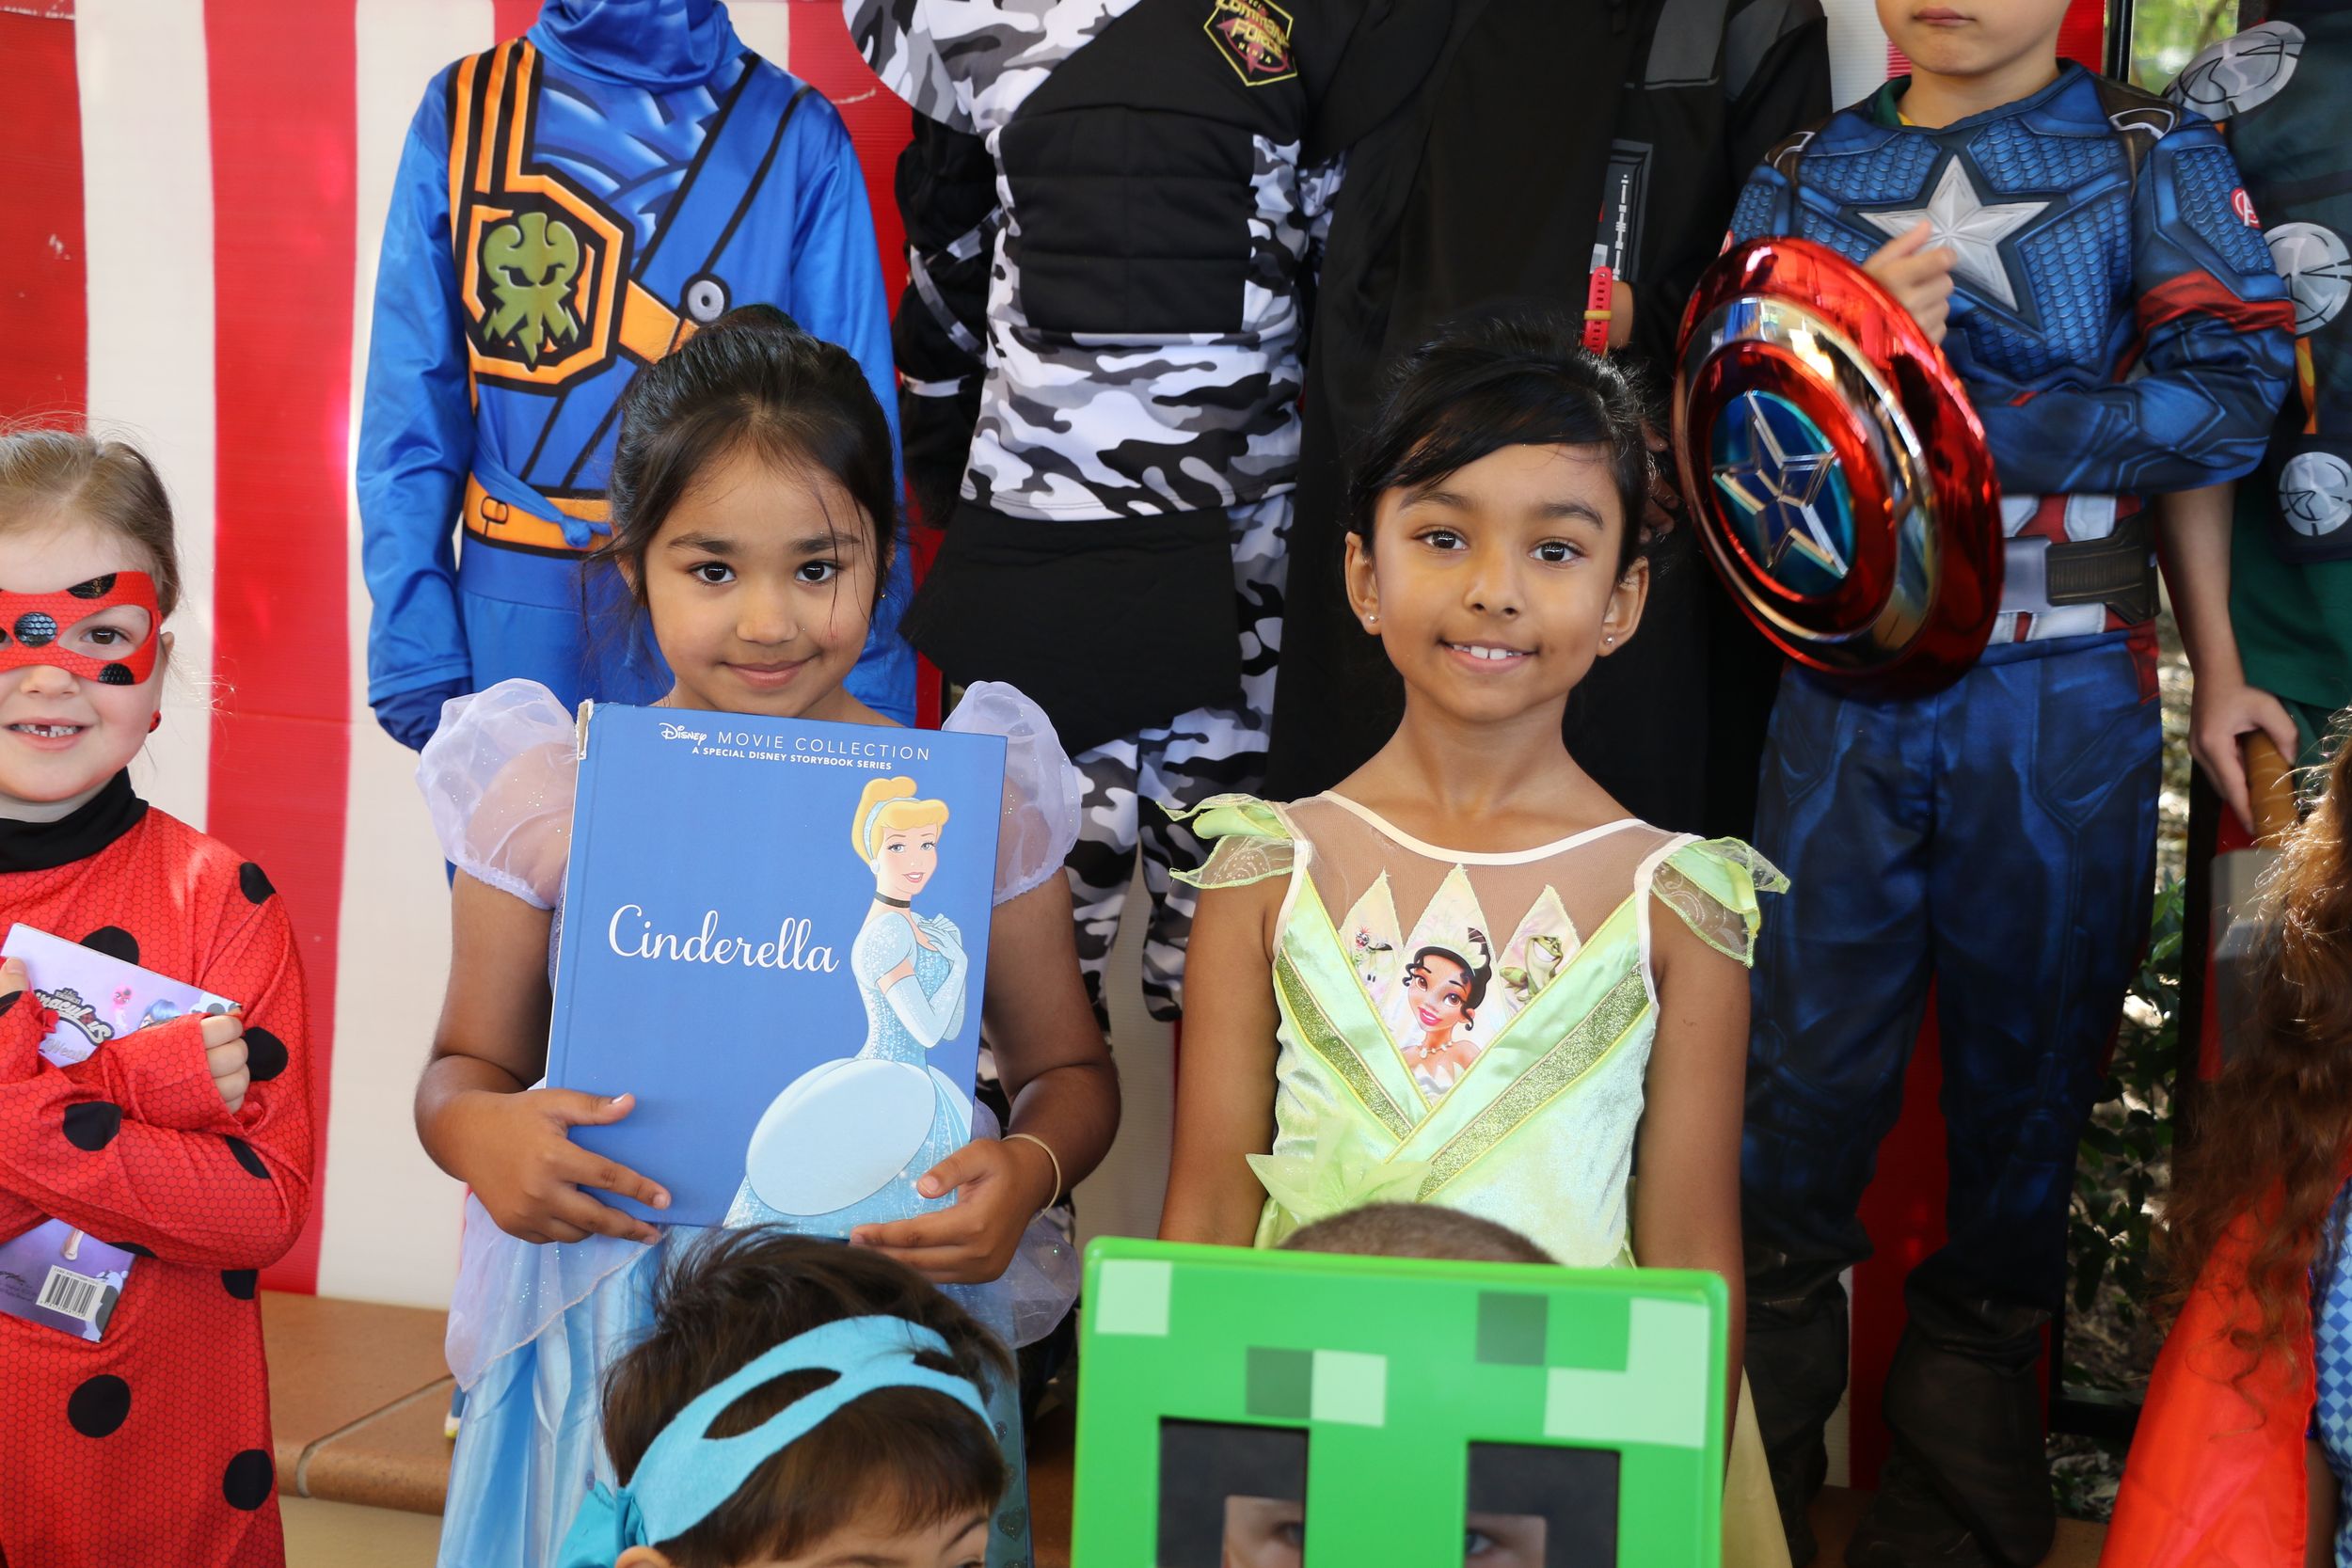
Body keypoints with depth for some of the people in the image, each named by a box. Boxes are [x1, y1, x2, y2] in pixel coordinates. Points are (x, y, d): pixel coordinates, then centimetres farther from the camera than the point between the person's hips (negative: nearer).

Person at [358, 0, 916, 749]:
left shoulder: (798, 137, -4)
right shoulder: (464, 109, 0)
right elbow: (413, 409, -1)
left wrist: (867, 686, -9)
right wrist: (417, 659, -7)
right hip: (520, 617, 1)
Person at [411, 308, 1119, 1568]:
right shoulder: (551, 799, -1)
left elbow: (1066, 1067, 7)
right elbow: (471, 1060, 9)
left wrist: (1029, 1167, -15)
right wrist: (478, 1130, -14)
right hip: (612, 1342, 1)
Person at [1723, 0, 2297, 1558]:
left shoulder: (2159, 162, 4)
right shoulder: (1801, 181, 10)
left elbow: (2225, 394, -10)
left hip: (2063, 709, -1)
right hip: (1845, 695, 1)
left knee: (2029, 1070, 8)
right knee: (1807, 1065, 3)